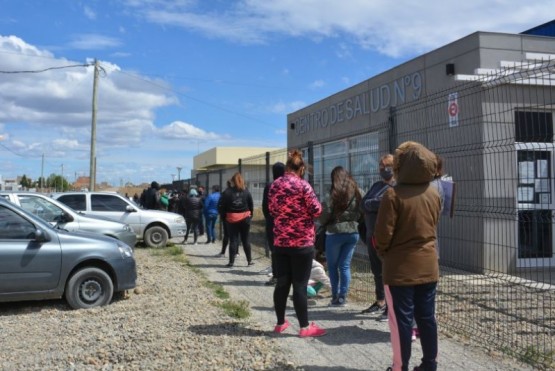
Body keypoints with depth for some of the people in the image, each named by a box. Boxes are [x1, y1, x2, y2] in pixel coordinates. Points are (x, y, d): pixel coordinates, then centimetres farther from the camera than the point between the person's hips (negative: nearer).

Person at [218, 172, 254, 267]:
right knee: (245, 240, 10)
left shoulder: (227, 193, -5)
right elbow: (251, 206, 1)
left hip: (232, 219, -1)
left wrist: (224, 217, 4)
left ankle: (231, 262, 4)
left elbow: (223, 207, -5)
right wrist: (250, 216, 10)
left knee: (233, 240, 4)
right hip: (245, 218, 1)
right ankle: (249, 260, 14)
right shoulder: (246, 192, 0)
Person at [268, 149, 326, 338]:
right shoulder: (303, 185, -13)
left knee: (282, 283, 12)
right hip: (302, 242, -5)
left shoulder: (274, 185, 5)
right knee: (300, 285, -1)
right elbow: (316, 210, -11)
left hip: (280, 241, 5)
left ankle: (280, 323, 21)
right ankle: (305, 327, 7)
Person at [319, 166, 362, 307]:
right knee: (345, 265, 10)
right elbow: (361, 213, 5)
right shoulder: (357, 194, 3)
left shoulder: (332, 196, -12)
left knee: (332, 265, 9)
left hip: (335, 233, -4)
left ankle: (335, 296, 8)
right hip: (353, 233, 4)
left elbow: (324, 217, -11)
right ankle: (343, 296, 9)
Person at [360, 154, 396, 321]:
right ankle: (380, 302, 30)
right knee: (377, 271, 17)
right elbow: (363, 205, 5)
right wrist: (374, 204, -13)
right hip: (372, 235, 8)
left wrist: (368, 204, -11)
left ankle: (391, 307, 7)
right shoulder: (376, 185, 17)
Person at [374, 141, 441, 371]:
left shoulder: (394, 194, -17)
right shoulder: (434, 194, 3)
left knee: (401, 318, 4)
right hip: (428, 266, 6)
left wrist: (382, 252, 3)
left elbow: (383, 233, -16)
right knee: (427, 317, 13)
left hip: (401, 267, -5)